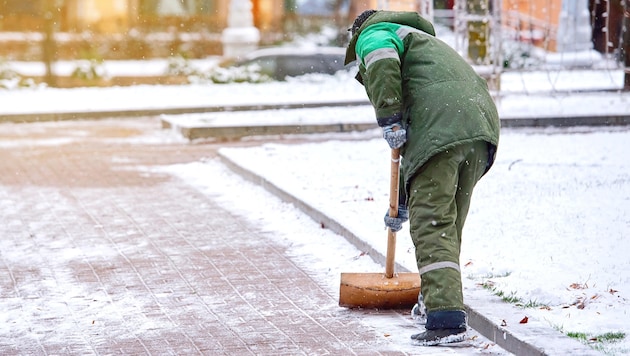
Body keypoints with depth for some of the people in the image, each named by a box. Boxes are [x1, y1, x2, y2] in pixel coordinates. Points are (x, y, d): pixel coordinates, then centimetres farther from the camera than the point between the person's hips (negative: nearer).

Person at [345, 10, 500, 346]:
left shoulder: (373, 33, 18)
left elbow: (382, 61, -13)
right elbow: (415, 148, 46)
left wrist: (388, 120, -10)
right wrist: (401, 201, 49)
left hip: (441, 126, -9)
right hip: (482, 122, 9)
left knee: (432, 225, -11)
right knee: (449, 223, 22)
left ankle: (447, 319, -20)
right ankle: (435, 299, 33)